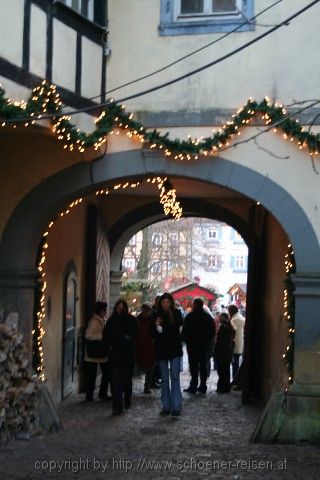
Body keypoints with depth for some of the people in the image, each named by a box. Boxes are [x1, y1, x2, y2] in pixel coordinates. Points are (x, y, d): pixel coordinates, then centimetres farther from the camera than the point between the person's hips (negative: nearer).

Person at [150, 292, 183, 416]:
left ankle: (176, 407, -3)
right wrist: (156, 326, -15)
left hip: (174, 349, -2)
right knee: (164, 379, 8)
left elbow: (179, 323, -21)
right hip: (161, 350, 2)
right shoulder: (156, 315, 4)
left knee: (175, 378, -5)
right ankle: (166, 406, 13)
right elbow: (151, 333, 3)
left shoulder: (176, 313, -1)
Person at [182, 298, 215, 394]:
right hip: (205, 344, 5)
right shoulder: (208, 316, 8)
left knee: (193, 365, -4)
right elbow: (213, 331, 13)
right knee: (203, 365, 10)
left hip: (193, 344, -5)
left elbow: (184, 331, -10)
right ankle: (203, 386, 13)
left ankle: (193, 387, -5)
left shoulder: (190, 316, -10)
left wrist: (185, 340, 6)